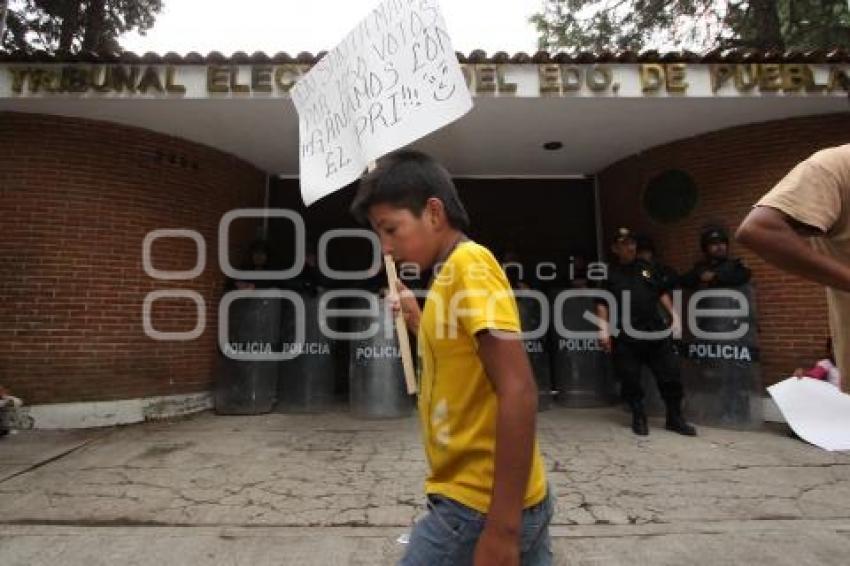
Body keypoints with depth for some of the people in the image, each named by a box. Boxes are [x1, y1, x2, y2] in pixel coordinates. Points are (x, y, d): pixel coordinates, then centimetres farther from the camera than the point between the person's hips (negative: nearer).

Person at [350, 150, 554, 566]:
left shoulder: (469, 262, -18)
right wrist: (420, 322, 13)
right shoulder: (451, 272, 9)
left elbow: (518, 392, -25)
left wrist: (501, 530, -24)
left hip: (479, 505, -9)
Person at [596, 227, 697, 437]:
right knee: (630, 380, 2)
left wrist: (674, 315, 9)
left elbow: (662, 293, 18)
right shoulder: (610, 273, 4)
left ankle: (675, 418, 21)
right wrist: (604, 328, -7)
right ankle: (639, 419, 19)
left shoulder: (647, 268, 14)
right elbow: (602, 303, 1)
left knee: (671, 374, 5)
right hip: (625, 336, -3)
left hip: (655, 331, 3)